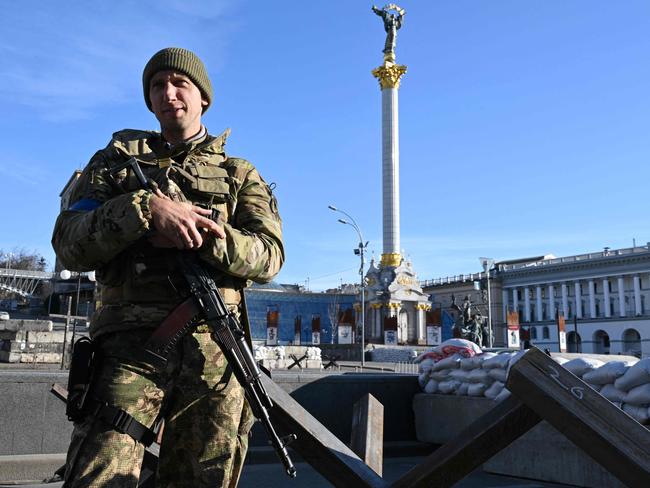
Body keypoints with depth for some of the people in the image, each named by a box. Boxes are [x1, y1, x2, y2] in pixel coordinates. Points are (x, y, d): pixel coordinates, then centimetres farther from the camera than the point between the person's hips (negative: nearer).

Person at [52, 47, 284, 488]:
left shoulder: (239, 175, 17)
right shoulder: (117, 160, 17)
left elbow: (269, 255, 3)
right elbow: (69, 245, 3)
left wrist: (201, 234, -14)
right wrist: (145, 208, -13)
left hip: (213, 349, 1)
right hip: (131, 343, -1)